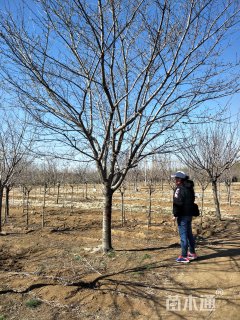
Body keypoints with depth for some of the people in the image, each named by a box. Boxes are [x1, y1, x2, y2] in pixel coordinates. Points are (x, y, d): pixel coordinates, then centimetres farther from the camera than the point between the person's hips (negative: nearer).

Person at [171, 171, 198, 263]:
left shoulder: (179, 189, -18)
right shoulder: (189, 188, 12)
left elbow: (177, 203, -22)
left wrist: (175, 215, -17)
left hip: (182, 215, -9)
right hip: (189, 214, 10)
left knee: (183, 235, -3)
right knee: (189, 234, 19)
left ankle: (184, 256, 2)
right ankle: (192, 253, 29)